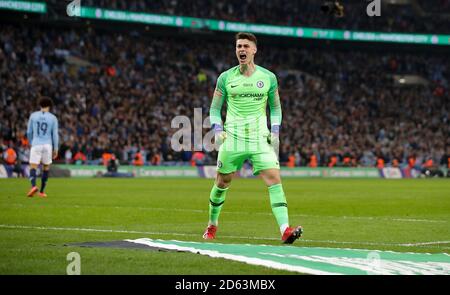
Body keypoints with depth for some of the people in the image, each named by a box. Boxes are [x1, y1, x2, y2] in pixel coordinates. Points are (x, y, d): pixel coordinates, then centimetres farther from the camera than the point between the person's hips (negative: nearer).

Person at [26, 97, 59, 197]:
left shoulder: (33, 115, 2)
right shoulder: (53, 118, 0)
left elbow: (29, 132, 6)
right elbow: (55, 134, -3)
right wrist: (56, 149, 4)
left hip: (36, 145, -1)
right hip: (47, 146, 1)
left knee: (33, 168, -4)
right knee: (46, 168, 18)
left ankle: (33, 186, -31)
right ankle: (42, 191, 17)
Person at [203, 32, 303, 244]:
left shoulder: (268, 77, 4)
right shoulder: (226, 78, 3)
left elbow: (275, 107, 15)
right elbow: (215, 108, 11)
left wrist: (275, 131, 2)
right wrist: (217, 129, -4)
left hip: (260, 139, 0)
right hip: (232, 138, 0)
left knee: (274, 179, -16)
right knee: (222, 182, 8)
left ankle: (285, 230, -24)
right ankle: (212, 225, 32)